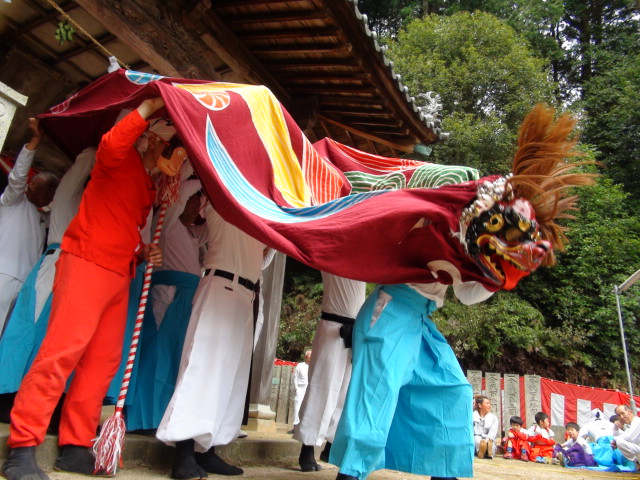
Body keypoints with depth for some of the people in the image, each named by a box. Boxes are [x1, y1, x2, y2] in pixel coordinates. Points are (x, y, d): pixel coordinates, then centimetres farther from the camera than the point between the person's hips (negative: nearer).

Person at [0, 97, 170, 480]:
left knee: (104, 361, 4)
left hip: (119, 274, 8)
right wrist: (149, 107, -17)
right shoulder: (124, 160, 2)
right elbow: (111, 145, -23)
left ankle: (76, 449, 11)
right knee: (62, 350, -14)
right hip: (87, 263, -8)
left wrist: (145, 251, 11)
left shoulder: (151, 186, 23)